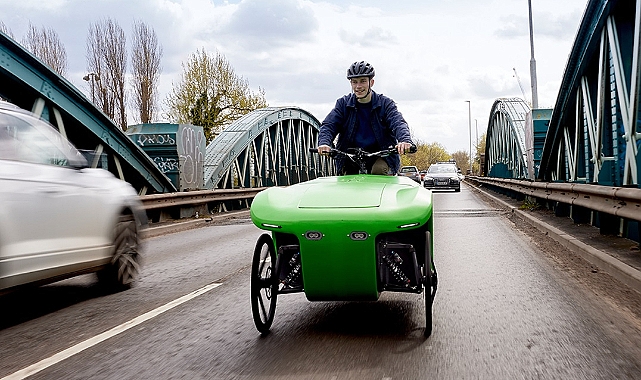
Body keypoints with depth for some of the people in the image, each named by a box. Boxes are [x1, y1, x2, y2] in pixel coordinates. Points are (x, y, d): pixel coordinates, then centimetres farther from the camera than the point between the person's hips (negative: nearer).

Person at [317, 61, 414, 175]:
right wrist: (324, 143, -28)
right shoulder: (343, 104, 6)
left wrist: (405, 140, -38)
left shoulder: (385, 103, 1)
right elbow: (328, 125, -4)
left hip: (381, 156, -1)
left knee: (379, 170, -30)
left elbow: (398, 124, -14)